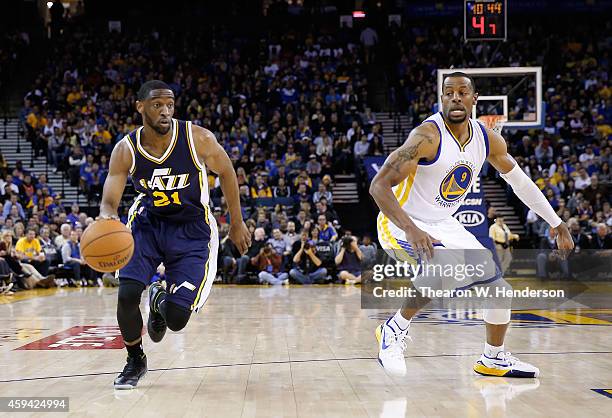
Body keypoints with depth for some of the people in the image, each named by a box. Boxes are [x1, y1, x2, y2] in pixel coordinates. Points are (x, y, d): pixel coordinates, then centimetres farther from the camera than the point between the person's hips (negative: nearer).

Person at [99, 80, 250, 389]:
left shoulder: (198, 139, -19)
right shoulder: (126, 150, -14)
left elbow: (226, 172, -2)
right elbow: (109, 201, -12)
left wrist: (237, 224, 3)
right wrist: (107, 217, -38)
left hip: (192, 229, -1)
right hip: (147, 222, 2)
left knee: (176, 320, -10)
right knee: (126, 294, -20)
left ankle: (160, 300, 31)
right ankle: (135, 361, 10)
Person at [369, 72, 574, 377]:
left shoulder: (488, 139, -4)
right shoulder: (427, 136, -25)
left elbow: (520, 181, 12)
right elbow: (379, 185, -31)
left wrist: (557, 224, 14)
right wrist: (411, 230, -43)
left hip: (444, 226, 7)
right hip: (401, 226, -7)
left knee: (497, 286, 10)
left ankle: (494, 359, 32)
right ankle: (394, 329, -16)